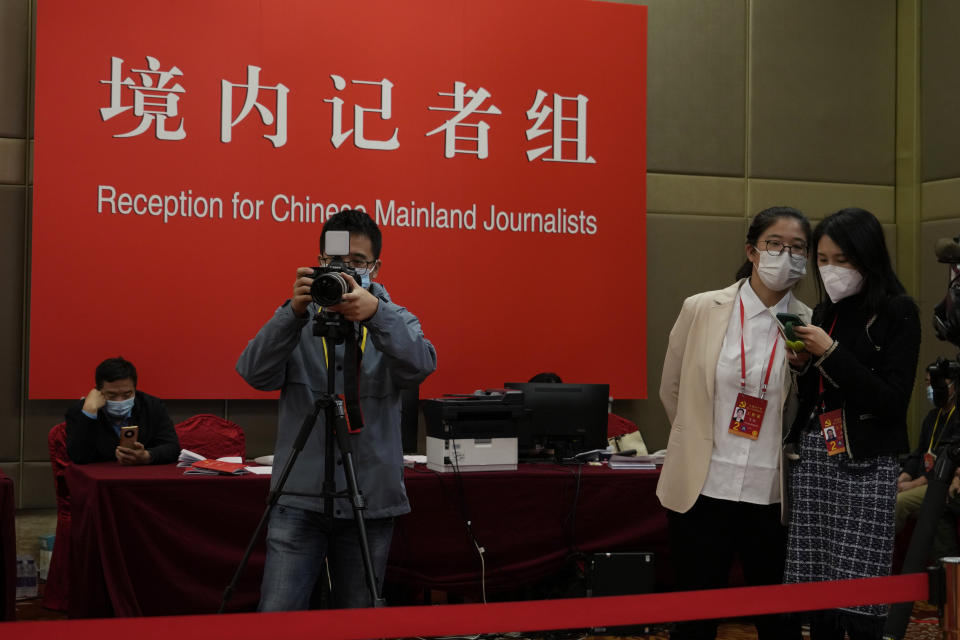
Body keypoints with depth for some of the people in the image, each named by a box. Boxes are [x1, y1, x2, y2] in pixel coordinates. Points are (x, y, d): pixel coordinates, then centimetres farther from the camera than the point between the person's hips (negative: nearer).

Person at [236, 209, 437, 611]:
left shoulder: (395, 321, 7)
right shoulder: (297, 320, 5)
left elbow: (420, 365, -16)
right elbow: (256, 373, -11)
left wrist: (376, 312, -33)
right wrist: (293, 312, -26)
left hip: (372, 502, 1)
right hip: (299, 499, -1)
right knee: (276, 617, -7)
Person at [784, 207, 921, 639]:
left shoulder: (898, 312, -3)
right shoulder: (825, 312, 14)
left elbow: (892, 401, -11)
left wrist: (830, 354, -15)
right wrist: (801, 365, -1)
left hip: (864, 463, -5)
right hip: (813, 458, 6)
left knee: (858, 603, -8)